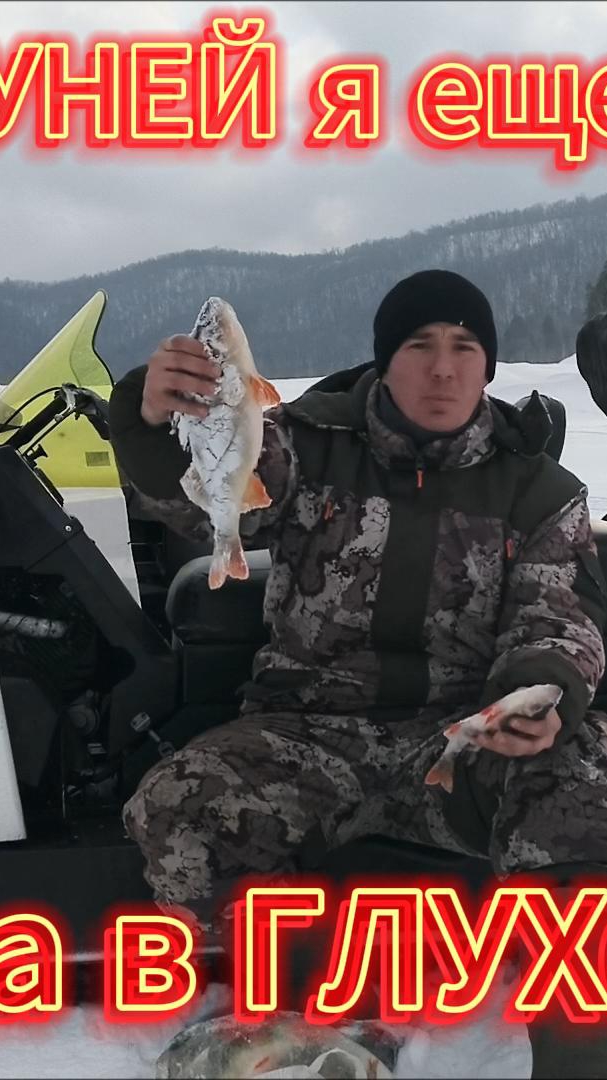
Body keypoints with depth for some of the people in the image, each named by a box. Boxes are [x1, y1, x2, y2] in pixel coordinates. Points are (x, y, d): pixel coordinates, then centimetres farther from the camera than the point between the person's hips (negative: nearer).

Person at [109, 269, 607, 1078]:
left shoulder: (539, 488, 8)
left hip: (469, 738, 0)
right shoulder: (310, 445, 3)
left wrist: (542, 693, -24)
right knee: (173, 810, -27)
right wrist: (156, 420, -40)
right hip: (309, 732, 1)